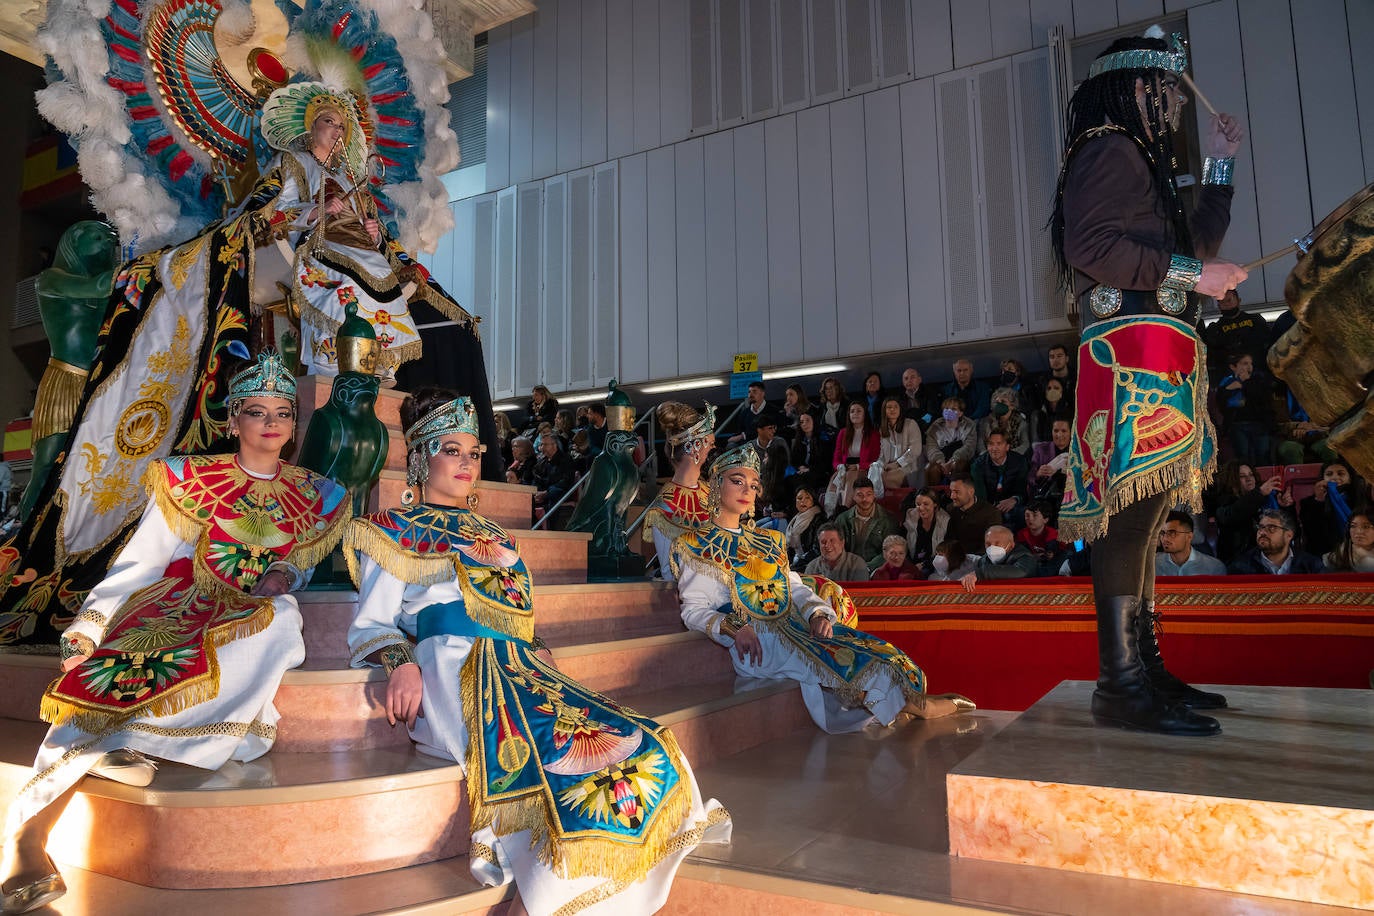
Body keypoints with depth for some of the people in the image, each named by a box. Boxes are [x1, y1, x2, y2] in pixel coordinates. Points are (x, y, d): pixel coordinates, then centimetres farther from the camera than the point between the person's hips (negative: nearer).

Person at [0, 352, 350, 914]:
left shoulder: (316, 497, 12)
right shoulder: (192, 479, 7)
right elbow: (137, 563, 2)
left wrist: (284, 576, -3)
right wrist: (87, 628, -11)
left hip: (259, 614, 0)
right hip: (178, 608, 0)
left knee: (278, 619, -35)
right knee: (113, 662, -31)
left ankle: (120, 741, -35)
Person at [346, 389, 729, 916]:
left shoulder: (492, 535, 30)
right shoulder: (395, 531, 14)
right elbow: (370, 624, 7)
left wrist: (538, 653, 9)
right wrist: (400, 663, -14)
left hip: (519, 669, 6)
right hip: (452, 673, -6)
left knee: (646, 751, -18)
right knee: (561, 757, -32)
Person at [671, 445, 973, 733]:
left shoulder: (768, 541, 22)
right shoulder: (696, 546, 4)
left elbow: (795, 587, 15)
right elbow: (694, 609, -5)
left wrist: (818, 614, -7)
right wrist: (735, 628, -23)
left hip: (793, 626, 7)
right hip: (754, 639, -7)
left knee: (867, 648, -15)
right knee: (840, 658, -22)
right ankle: (918, 706, -13)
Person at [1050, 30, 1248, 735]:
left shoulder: (1140, 157, 31)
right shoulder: (1109, 148, -1)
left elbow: (1191, 247, 36)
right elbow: (1088, 242, -17)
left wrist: (1218, 164, 35)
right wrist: (1189, 272, -12)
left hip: (1159, 358, 11)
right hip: (1132, 349, -11)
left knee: (1141, 513, 8)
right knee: (1129, 509, -15)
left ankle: (1144, 668, 13)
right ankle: (1121, 683, -14)